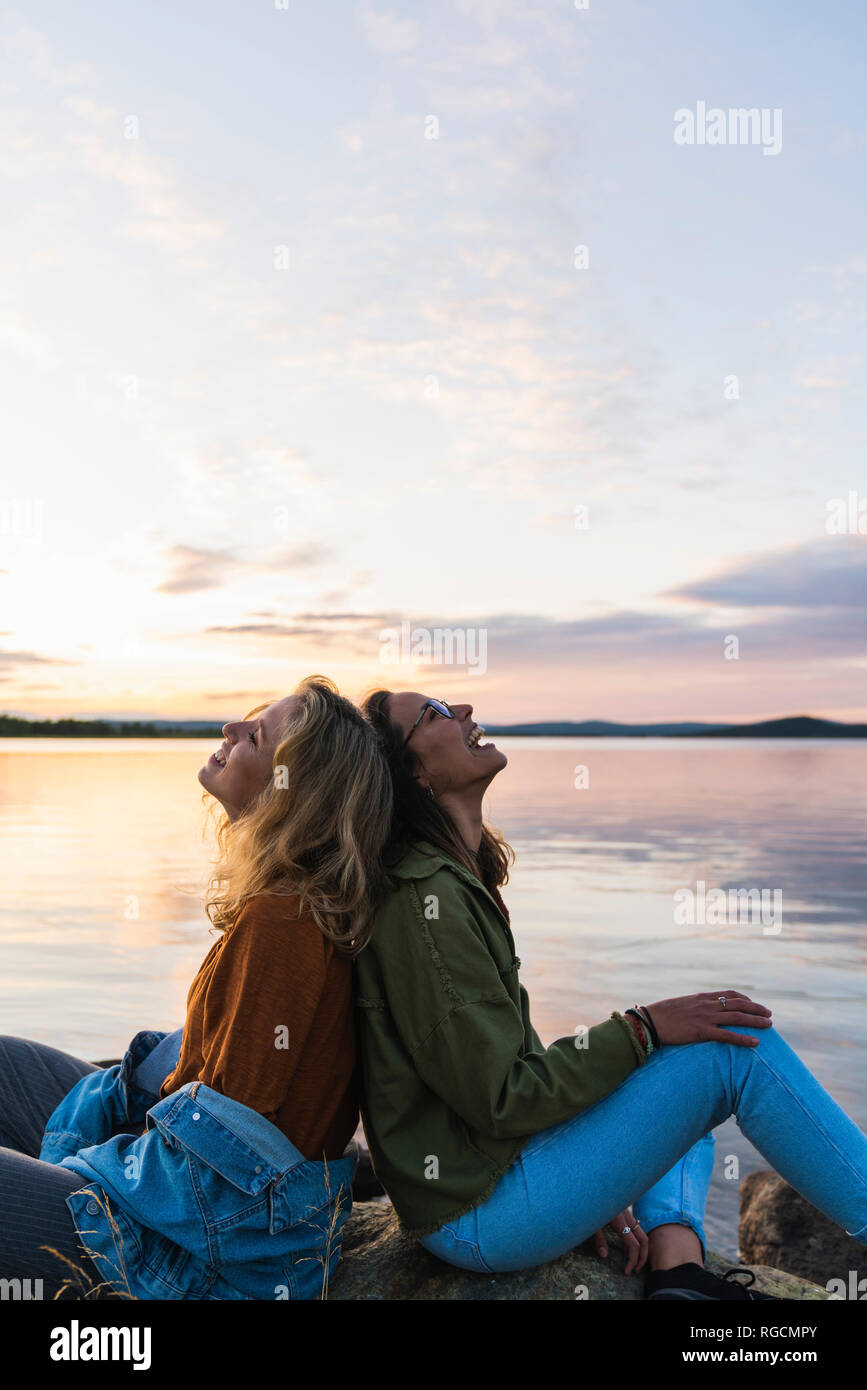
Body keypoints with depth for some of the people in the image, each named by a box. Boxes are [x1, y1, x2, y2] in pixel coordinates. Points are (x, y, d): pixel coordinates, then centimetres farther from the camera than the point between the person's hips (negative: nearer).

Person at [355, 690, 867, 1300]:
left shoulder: (454, 878, 10)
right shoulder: (424, 899, -20)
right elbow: (499, 1100, -20)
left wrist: (598, 1187, 9)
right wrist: (642, 1027, -14)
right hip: (478, 1216, -10)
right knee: (736, 1043, -12)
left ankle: (676, 1266, 3)